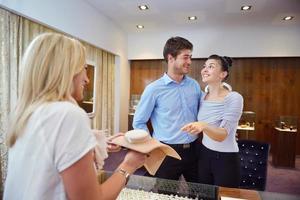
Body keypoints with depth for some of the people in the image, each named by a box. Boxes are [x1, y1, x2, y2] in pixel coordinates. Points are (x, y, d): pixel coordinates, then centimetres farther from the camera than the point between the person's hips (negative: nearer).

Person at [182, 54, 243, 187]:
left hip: (226, 159, -5)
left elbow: (223, 135, -28)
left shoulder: (234, 98, -17)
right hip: (204, 154, 5)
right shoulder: (202, 97, 0)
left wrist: (203, 126, -44)